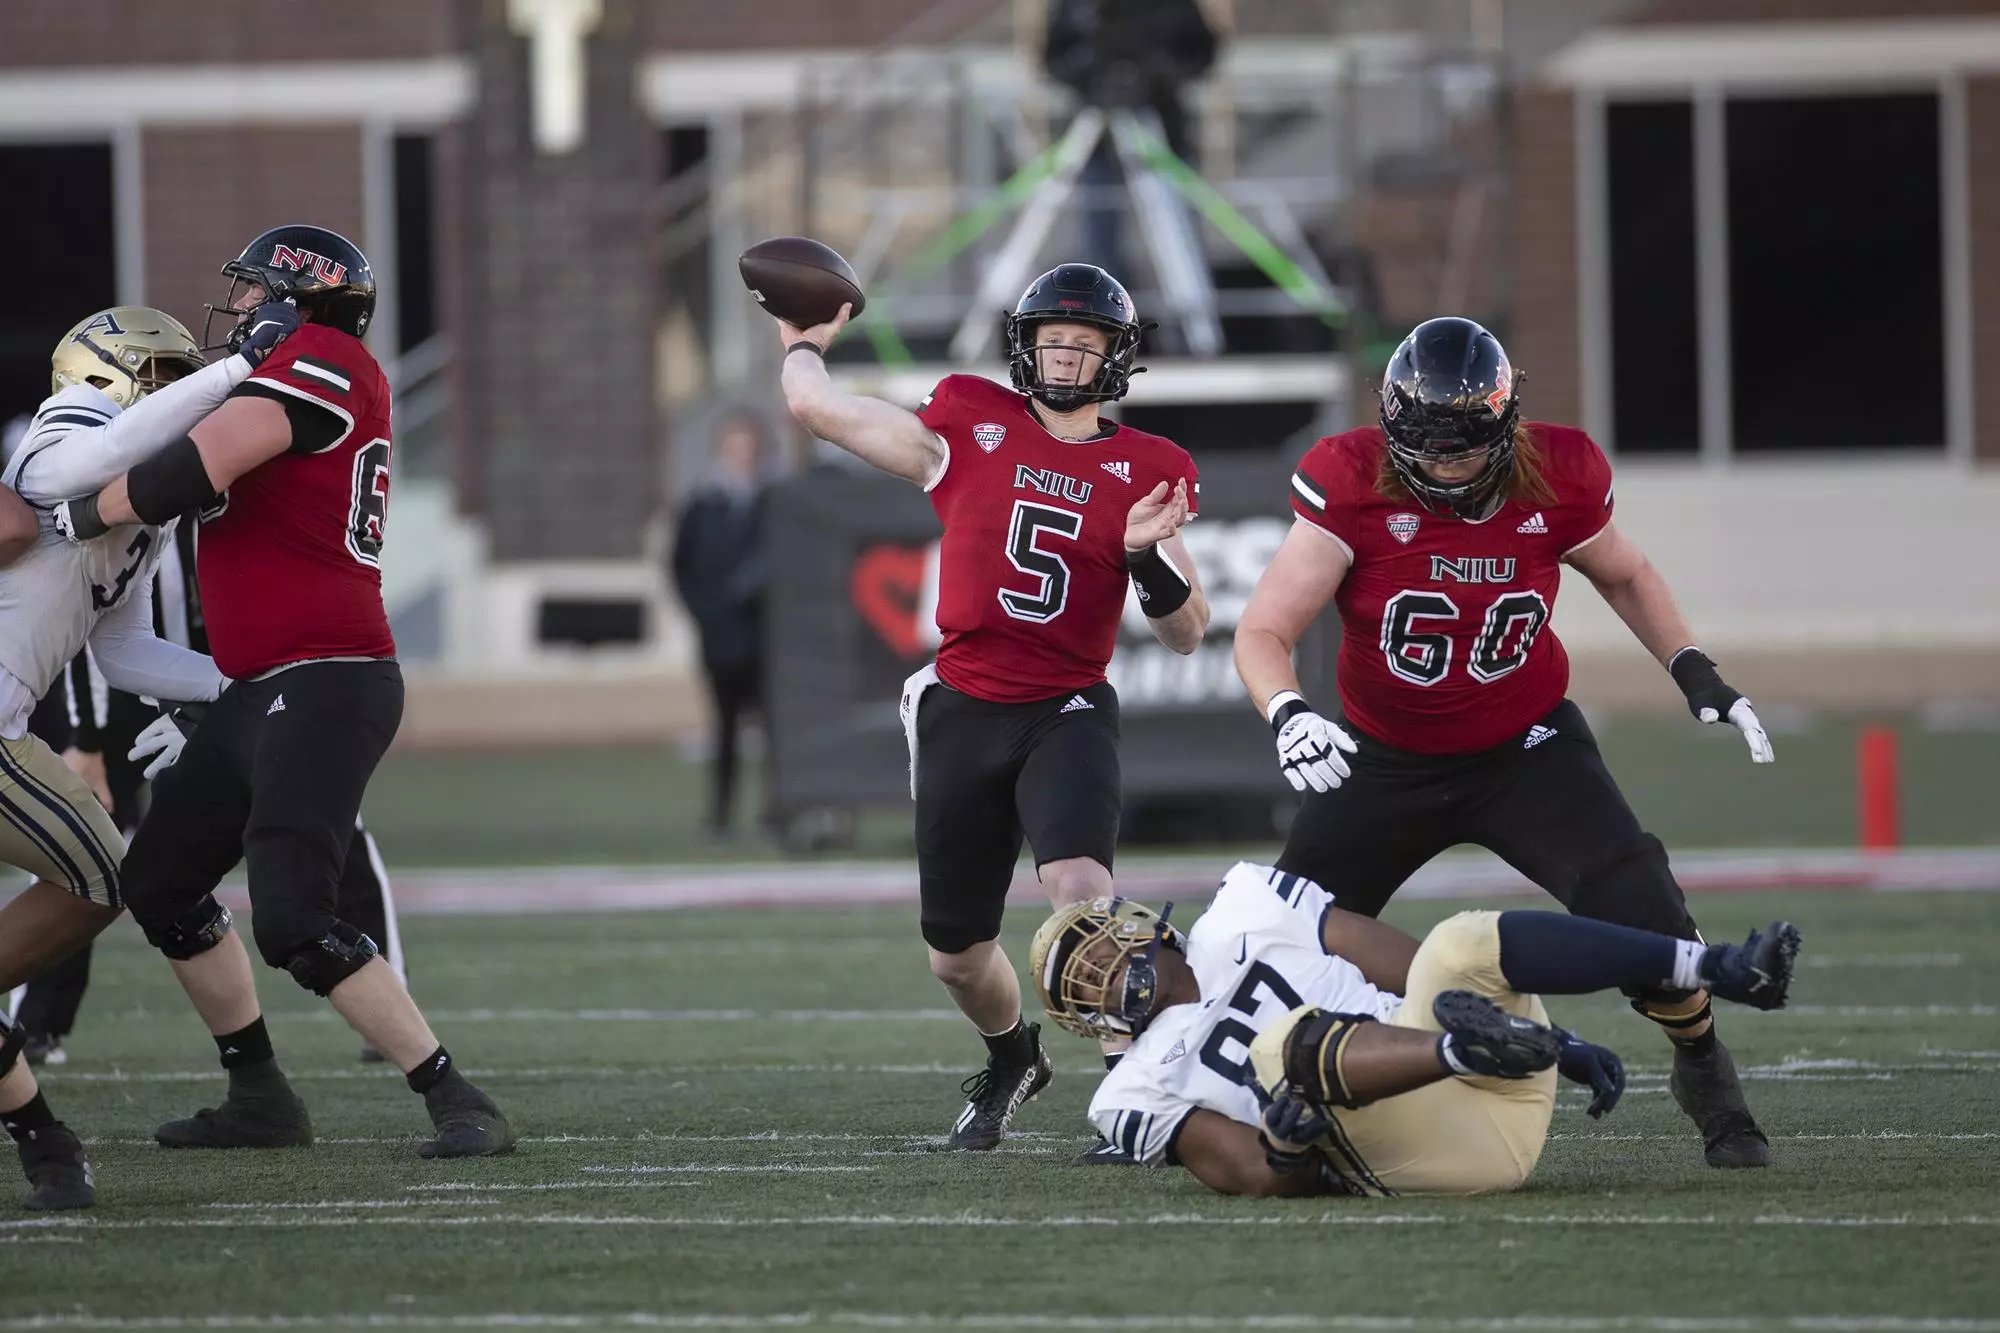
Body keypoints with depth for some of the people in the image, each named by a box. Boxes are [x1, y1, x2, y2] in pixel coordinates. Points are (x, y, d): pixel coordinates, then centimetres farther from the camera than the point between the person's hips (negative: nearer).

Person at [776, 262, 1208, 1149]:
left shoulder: (1146, 472, 3)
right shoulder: (970, 428, 2)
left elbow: (1187, 634, 3)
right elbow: (819, 410, 4)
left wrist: (1148, 554, -15)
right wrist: (803, 346, 23)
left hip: (1065, 715, -2)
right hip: (962, 715, 2)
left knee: (1080, 889, -30)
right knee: (957, 957, 12)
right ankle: (1012, 1059, 44)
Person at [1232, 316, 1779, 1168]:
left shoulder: (1556, 480, -15)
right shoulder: (1354, 488, -23)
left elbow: (1624, 576, 8)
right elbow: (1263, 633, -25)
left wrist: (1695, 673, -2)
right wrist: (1287, 714, -45)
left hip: (1523, 749, 0)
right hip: (1387, 760, 0)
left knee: (1642, 915, -17)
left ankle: (1707, 1079, 10)